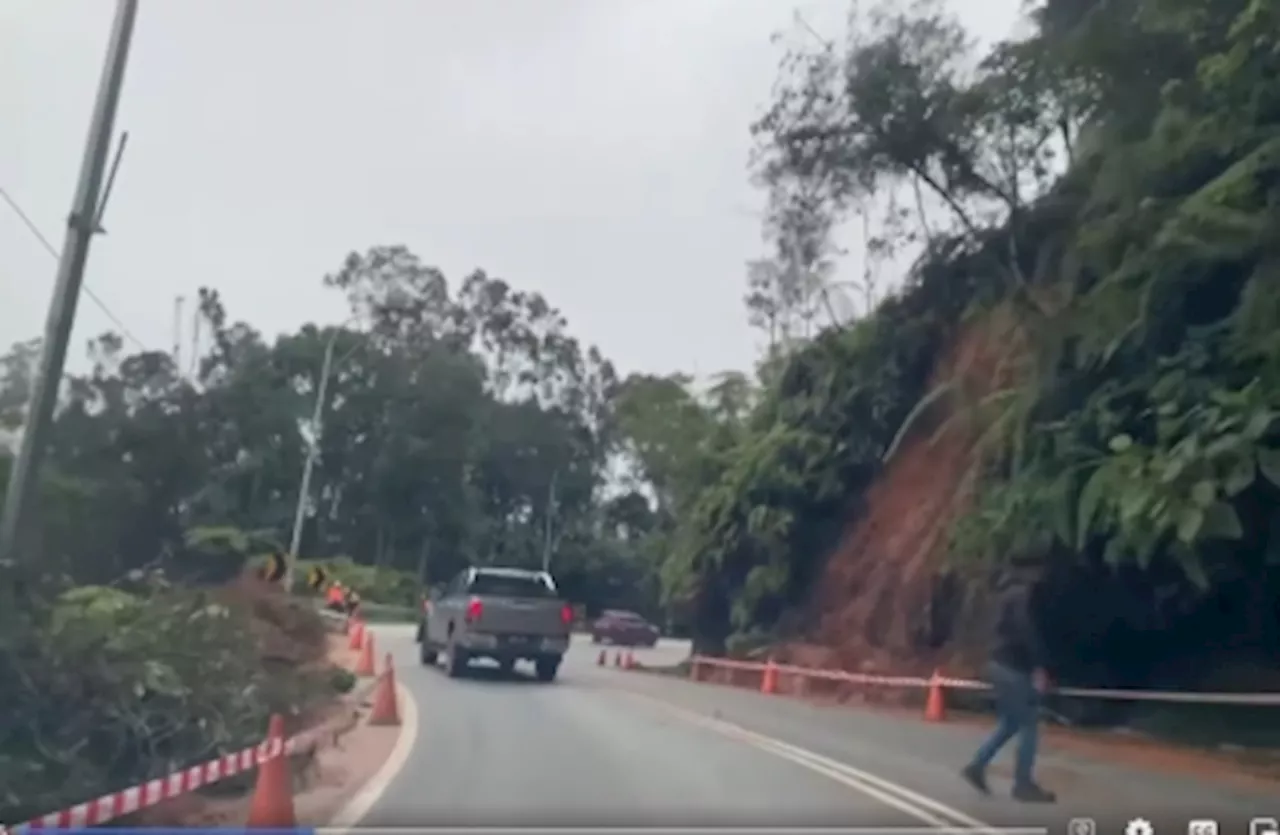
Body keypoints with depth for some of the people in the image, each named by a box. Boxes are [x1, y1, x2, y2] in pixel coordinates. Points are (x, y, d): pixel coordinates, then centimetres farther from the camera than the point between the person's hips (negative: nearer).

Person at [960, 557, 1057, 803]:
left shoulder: (1008, 593, 18)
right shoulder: (1023, 593, -12)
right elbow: (1026, 631, -23)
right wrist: (1038, 667, -23)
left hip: (1001, 663, 10)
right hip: (1014, 666, -10)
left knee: (1010, 722, 16)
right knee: (1029, 723, -3)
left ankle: (977, 765, 13)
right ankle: (1024, 784, 1)